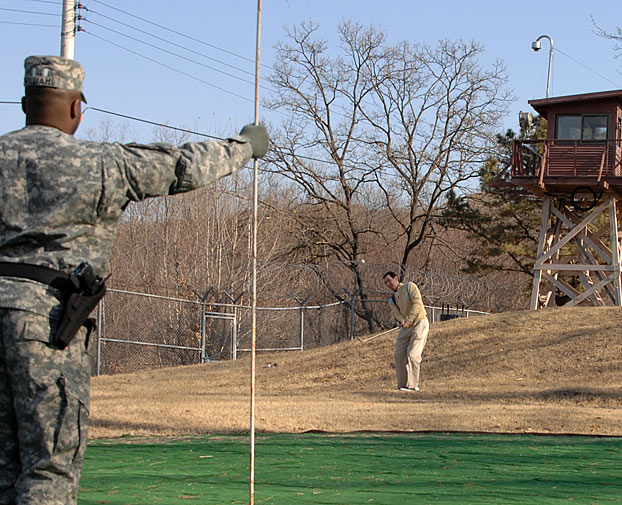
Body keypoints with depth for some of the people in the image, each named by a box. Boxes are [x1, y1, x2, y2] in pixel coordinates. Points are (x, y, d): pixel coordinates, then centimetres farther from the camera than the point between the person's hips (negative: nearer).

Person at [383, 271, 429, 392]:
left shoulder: (410, 287, -1)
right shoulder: (392, 301, 16)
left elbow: (417, 303, -14)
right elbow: (397, 313, 1)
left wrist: (410, 319, -25)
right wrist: (403, 321, -22)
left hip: (420, 323, -7)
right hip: (406, 328, 7)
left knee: (413, 354, -15)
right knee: (399, 355, -1)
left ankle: (412, 385, -13)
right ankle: (403, 384, 8)